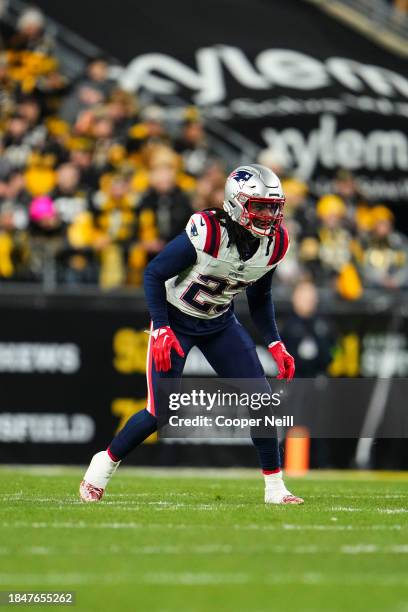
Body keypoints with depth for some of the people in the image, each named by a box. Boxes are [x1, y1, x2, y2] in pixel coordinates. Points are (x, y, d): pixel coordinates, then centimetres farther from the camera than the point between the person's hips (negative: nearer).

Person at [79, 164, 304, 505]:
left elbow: (259, 298, 8)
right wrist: (162, 330, -24)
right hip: (176, 320, -5)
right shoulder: (207, 232, -30)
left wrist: (275, 344, -1)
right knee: (160, 413, -10)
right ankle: (106, 462, 16)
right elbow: (154, 274, -19)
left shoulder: (274, 243, -11)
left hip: (220, 323, 5)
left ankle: (275, 486, 3)